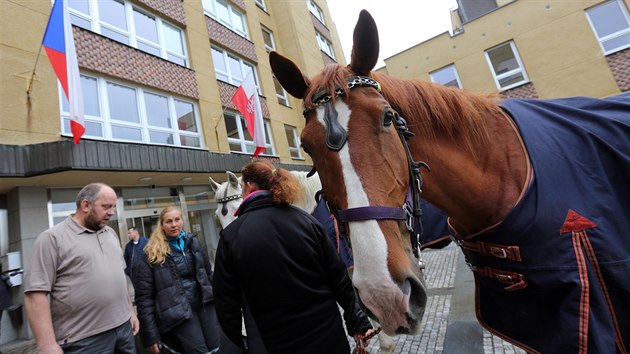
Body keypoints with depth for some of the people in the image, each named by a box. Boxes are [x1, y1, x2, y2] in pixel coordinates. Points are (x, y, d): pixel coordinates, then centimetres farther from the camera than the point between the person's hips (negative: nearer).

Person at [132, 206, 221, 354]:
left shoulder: (193, 242, 5)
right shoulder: (152, 254, -6)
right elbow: (144, 297, -6)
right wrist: (151, 336, -7)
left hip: (205, 303, 4)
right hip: (177, 312, -4)